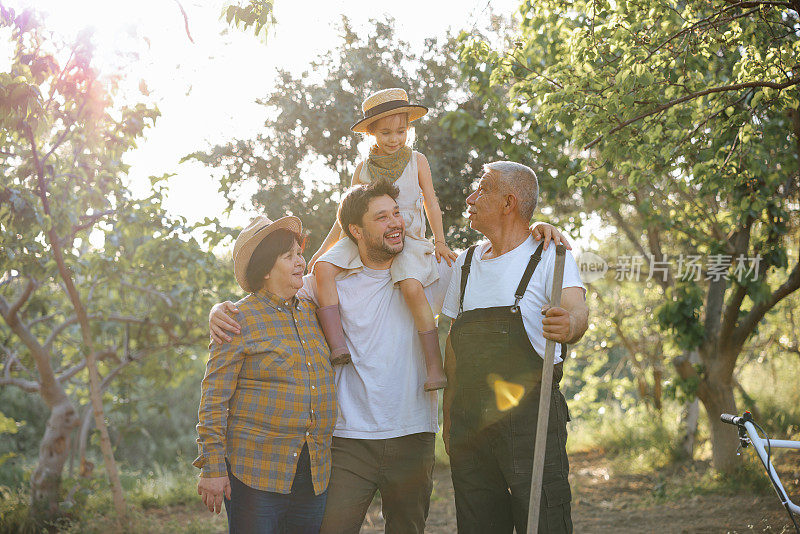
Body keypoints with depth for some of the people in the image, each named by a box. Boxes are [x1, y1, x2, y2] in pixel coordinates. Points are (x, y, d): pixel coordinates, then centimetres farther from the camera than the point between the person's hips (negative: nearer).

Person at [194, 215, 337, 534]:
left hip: (314, 474, 6)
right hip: (257, 473, -6)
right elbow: (214, 400, -7)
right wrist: (212, 467, -11)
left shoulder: (310, 313, 13)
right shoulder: (240, 320, -6)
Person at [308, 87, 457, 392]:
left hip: (406, 239, -3)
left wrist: (440, 241, -3)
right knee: (323, 267, -22)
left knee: (412, 286, -31)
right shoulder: (363, 169, 14)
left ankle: (435, 365, -25)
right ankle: (337, 346, -27)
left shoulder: (417, 161, 8)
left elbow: (431, 203, 10)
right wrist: (324, 248, 16)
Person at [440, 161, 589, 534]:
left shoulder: (550, 256, -1)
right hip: (469, 426, 5)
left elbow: (577, 312, -18)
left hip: (530, 419, -5)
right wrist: (449, 418, 13)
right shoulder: (464, 264, 16)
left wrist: (568, 324, -43)